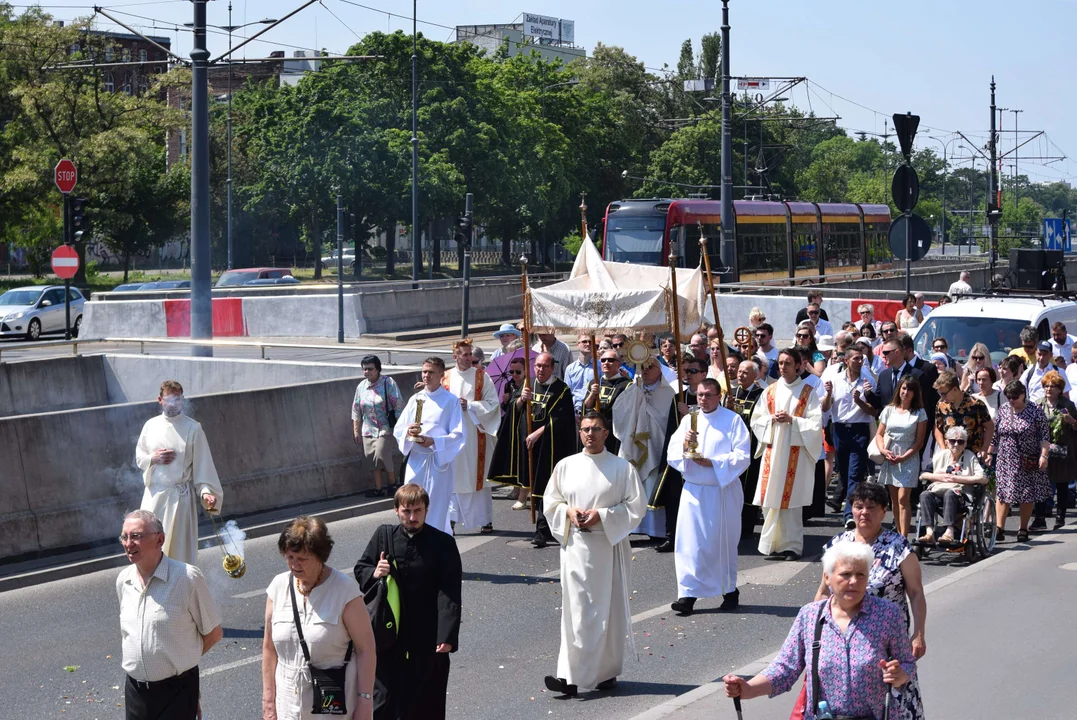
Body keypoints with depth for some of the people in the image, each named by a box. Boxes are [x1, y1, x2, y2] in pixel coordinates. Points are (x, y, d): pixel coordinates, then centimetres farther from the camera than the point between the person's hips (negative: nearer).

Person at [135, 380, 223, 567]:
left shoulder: (192, 428, -6)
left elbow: (202, 464, -7)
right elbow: (139, 457, 13)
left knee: (179, 544, -1)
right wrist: (152, 458, -9)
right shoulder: (151, 425, 4)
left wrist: (206, 492, -19)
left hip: (180, 495, -3)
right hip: (154, 494, 3)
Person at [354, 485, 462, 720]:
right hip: (388, 633, 2)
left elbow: (450, 594, -9)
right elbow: (360, 570, 11)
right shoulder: (383, 536, 0)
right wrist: (373, 574, -14)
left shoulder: (443, 543, -6)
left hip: (427, 638, -1)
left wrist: (447, 636, -16)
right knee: (384, 700, 4)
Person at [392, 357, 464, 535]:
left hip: (440, 461, -3)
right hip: (416, 461, 3)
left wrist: (434, 441, -20)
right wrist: (408, 432, -15)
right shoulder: (415, 399, 10)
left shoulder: (451, 401, -2)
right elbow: (398, 430, 9)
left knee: (437, 508, -2)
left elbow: (458, 434, -7)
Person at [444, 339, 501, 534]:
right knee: (453, 476, 1)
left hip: (475, 433, -1)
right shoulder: (445, 377, 6)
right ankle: (452, 517, 5)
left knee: (477, 475, 2)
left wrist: (470, 405, -12)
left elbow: (492, 403, -2)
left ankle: (485, 520, 10)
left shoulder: (481, 376, 1)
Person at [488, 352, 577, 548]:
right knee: (534, 486, 7)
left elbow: (559, 419, -11)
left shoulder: (561, 390, -5)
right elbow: (514, 410, 9)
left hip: (550, 447, -5)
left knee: (544, 487, -9)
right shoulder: (528, 385, 12)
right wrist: (521, 399, -11)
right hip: (529, 444, 5)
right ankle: (544, 529, 15)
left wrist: (538, 433, -16)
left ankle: (543, 530, -9)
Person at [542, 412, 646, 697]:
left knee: (609, 609, 5)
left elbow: (636, 506, -3)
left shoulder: (622, 468, -1)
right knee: (575, 610, -3)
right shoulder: (566, 466, 7)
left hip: (609, 547, -1)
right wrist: (568, 512, -8)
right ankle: (570, 676, -3)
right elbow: (551, 502, 13)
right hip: (575, 545, 2)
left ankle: (607, 672, 16)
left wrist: (601, 515, -13)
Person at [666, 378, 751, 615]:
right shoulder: (688, 420, 11)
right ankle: (688, 595, -6)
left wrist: (712, 462, -18)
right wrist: (684, 446, -15)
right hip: (693, 489, 3)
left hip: (723, 491, -3)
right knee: (690, 542, -5)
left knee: (724, 542, 7)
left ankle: (730, 591, 22)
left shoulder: (733, 420, -2)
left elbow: (742, 457, -9)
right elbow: (671, 454, 5)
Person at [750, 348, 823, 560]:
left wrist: (792, 420, -14)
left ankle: (791, 545, 0)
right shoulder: (770, 391, 12)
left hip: (796, 453, -3)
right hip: (772, 451, 3)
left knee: (790, 499, -5)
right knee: (771, 499, -2)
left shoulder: (808, 392, 3)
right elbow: (756, 420, 11)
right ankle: (773, 543, 6)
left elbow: (816, 423, -3)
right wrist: (772, 419, -8)